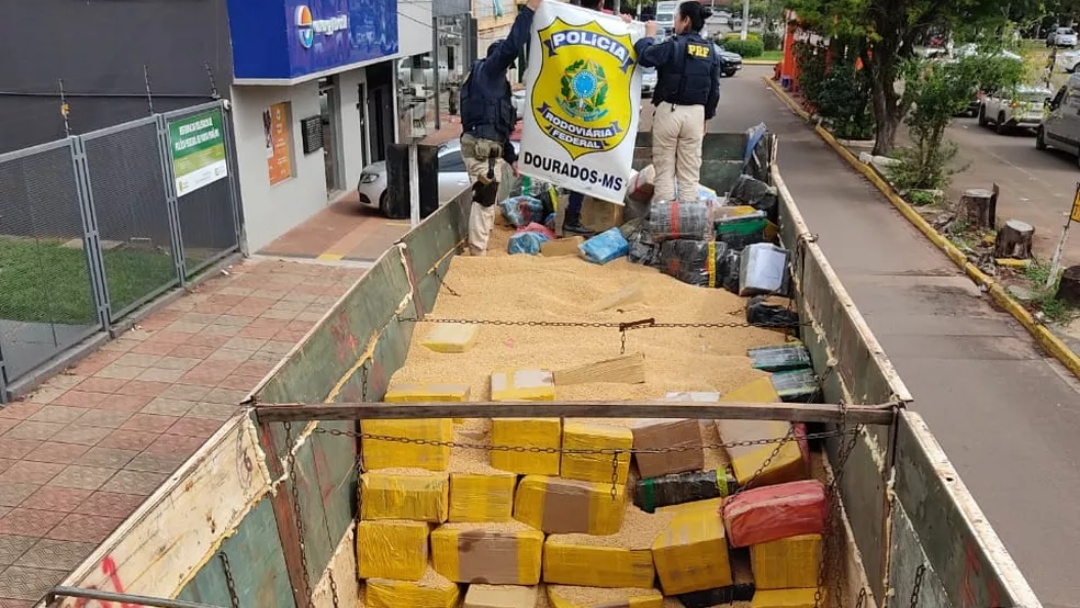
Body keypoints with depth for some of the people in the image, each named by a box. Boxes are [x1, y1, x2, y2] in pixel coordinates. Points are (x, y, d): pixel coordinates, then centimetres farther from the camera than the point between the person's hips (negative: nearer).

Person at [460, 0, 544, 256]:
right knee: (484, 200, -9)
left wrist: (511, 157, 25)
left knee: (487, 201, 16)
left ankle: (479, 251, 24)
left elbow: (499, 126, 28)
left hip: (489, 146, 11)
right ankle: (478, 255, -6)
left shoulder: (494, 82, 27)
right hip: (481, 146, -11)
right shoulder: (486, 71, -2)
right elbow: (511, 46, -21)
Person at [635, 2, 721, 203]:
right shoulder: (710, 51, 7)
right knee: (690, 170, 9)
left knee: (664, 168, 4)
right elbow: (714, 89, 11)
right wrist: (707, 116, 21)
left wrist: (649, 35, 2)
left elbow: (644, 57, -15)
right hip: (696, 113, 4)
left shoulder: (674, 45, -11)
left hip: (669, 110, -4)